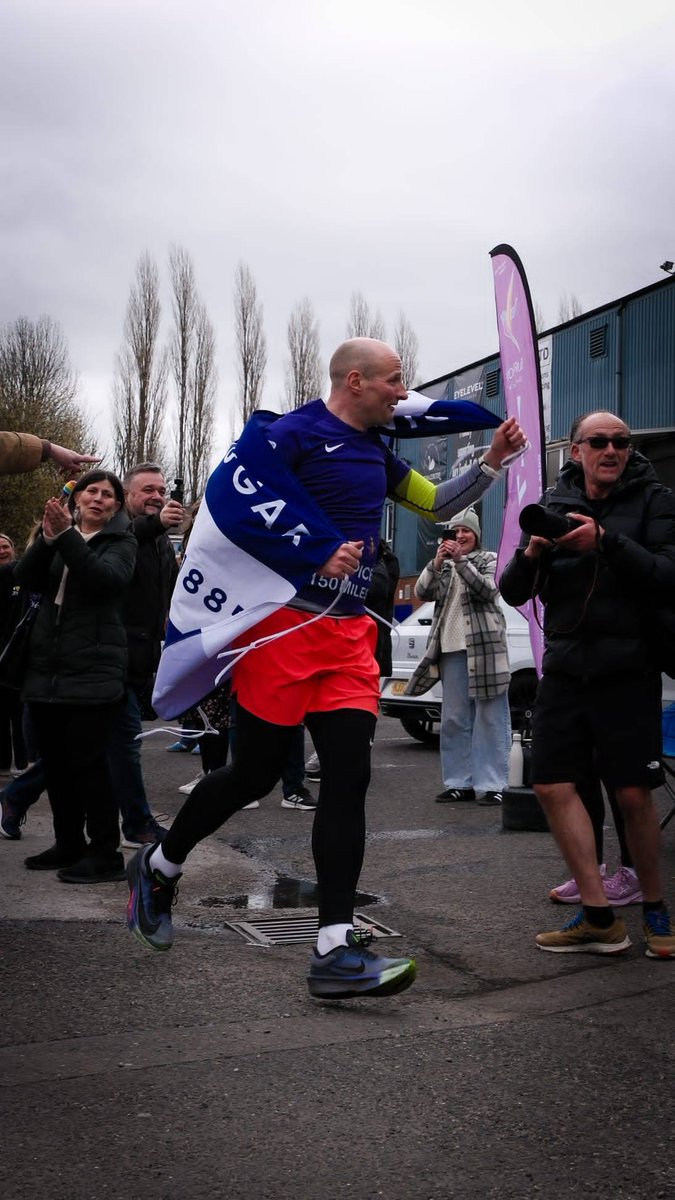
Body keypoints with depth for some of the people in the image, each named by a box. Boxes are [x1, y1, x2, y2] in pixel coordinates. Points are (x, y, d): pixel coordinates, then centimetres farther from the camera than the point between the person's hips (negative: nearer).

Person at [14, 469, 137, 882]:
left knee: (88, 760, -8)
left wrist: (66, 534, -25)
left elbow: (105, 577, -18)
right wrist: (48, 538, -17)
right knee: (55, 760, 10)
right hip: (47, 666, 6)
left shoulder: (122, 542, 2)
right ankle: (69, 844, 22)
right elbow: (26, 578, 0)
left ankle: (106, 854, -1)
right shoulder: (59, 537, 15)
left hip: (92, 669, -6)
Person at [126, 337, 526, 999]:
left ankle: (334, 951, -7)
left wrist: (492, 459, 12)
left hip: (349, 634, 7)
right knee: (254, 774, 1)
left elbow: (438, 503, 25)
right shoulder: (292, 434, -6)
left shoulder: (376, 452, 17)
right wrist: (314, 554, -19)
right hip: (283, 624, -6)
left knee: (349, 777, -6)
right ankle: (157, 866, 28)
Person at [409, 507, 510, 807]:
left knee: (489, 717, -5)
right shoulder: (443, 566, 18)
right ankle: (458, 783, 9)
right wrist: (437, 562, -11)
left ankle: (491, 784, -5)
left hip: (484, 647, -4)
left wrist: (461, 561, -18)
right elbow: (422, 592, 3)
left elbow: (488, 590, -12)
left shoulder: (489, 560, 7)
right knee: (453, 719, 4)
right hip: (451, 649, 4)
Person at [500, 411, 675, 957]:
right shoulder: (554, 504, 10)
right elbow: (513, 593, 9)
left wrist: (605, 542, -24)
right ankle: (600, 918, 5)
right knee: (553, 784, -2)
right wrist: (532, 554, -12)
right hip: (565, 667, 4)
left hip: (628, 670, -4)